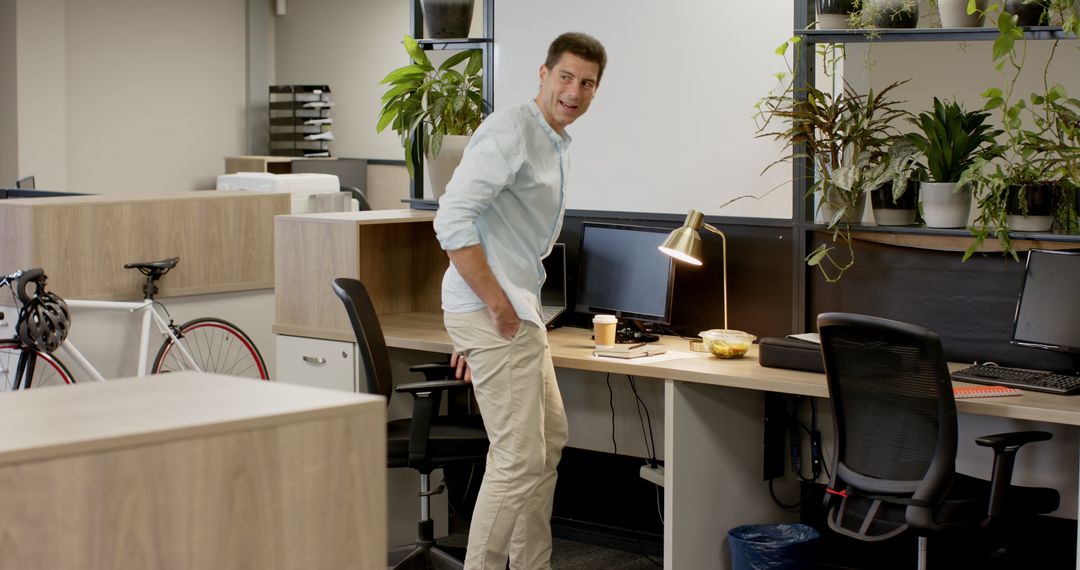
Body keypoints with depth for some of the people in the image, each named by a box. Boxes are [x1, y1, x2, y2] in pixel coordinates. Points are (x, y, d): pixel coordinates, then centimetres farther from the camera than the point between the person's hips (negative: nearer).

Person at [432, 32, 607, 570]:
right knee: (521, 458, -10)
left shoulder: (554, 143, 16)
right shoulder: (511, 131, -16)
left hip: (518, 311, 11)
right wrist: (498, 308, -22)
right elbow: (453, 219, -25)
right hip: (493, 316, -11)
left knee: (550, 440, 19)